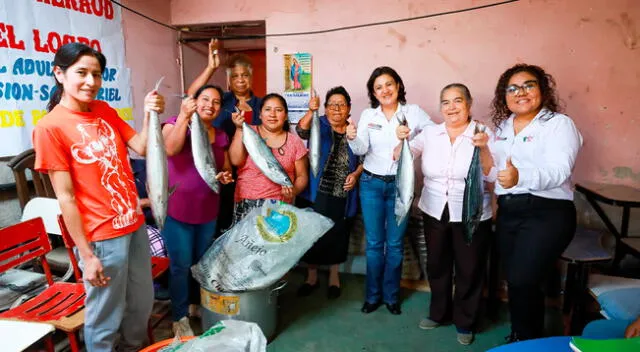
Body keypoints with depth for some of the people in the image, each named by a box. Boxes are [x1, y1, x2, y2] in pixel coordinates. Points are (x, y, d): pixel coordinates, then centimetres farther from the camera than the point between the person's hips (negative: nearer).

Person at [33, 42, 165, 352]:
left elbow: (142, 148, 5)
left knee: (142, 304, 21)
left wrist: (150, 116, -12)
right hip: (102, 237, -6)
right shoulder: (50, 127, -12)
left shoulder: (105, 110, 6)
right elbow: (65, 198, -14)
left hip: (135, 225, 7)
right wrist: (87, 255, -14)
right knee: (105, 318, 10)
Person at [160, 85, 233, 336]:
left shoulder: (221, 136, 8)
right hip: (177, 210, -5)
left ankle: (196, 305, 38)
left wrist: (226, 176, -4)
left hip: (208, 211, 5)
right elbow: (170, 149, -27)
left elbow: (227, 168, 18)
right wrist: (184, 116, -28)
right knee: (181, 266, 2)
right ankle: (180, 318, 18)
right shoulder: (176, 123, -6)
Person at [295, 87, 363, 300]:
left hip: (341, 195, 1)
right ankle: (311, 276, 26)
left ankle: (334, 276, 31)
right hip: (316, 192, -1)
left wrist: (356, 174, -7)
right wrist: (311, 111, -39)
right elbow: (302, 131, -21)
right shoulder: (319, 125, 0)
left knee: (336, 235, 11)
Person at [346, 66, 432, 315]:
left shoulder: (414, 113, -2)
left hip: (400, 184, -1)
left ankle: (391, 296, 26)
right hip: (371, 183, 1)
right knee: (374, 243, 9)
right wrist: (352, 138, -30)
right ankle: (372, 295, 25)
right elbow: (361, 150, -9)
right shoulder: (368, 115, 1)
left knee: (395, 244, 8)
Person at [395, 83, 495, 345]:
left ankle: (465, 323, 33)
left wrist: (483, 148, -27)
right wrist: (402, 140, -23)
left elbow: (493, 176, -13)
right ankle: (439, 313, 41)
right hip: (434, 212, 3)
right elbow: (400, 159, -5)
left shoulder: (484, 134, -8)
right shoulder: (429, 133, -1)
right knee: (436, 265, 18)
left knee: (469, 270, 11)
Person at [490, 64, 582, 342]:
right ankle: (518, 337, 32)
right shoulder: (502, 127, 14)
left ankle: (529, 341, 9)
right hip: (507, 213, 6)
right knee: (515, 280, 13)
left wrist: (521, 178, -39)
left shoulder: (559, 123, -6)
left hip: (546, 213, -6)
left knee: (522, 280, -14)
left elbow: (559, 170, -22)